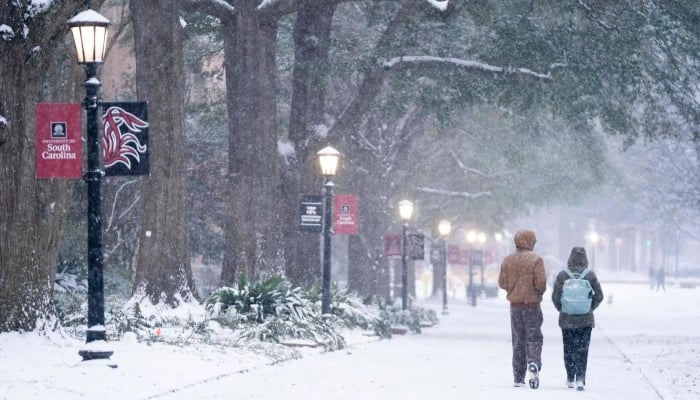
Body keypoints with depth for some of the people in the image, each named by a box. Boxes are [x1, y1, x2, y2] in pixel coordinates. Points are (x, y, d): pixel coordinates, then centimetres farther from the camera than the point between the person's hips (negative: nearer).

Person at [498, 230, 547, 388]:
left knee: (518, 340, 11)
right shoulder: (535, 259, -11)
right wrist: (540, 292, 5)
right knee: (534, 337, 2)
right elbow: (541, 282, -16)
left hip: (515, 304, 4)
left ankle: (518, 377, 11)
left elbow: (502, 283, 3)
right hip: (532, 304, -4)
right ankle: (534, 364, -25)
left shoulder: (507, 260, 3)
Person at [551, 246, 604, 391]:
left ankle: (570, 378, 21)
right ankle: (580, 378, -10)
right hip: (585, 320, 0)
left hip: (567, 319, 1)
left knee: (568, 349, 13)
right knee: (582, 350, 3)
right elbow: (599, 296, -2)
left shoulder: (562, 275, -6)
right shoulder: (590, 275, -6)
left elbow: (555, 296, -5)